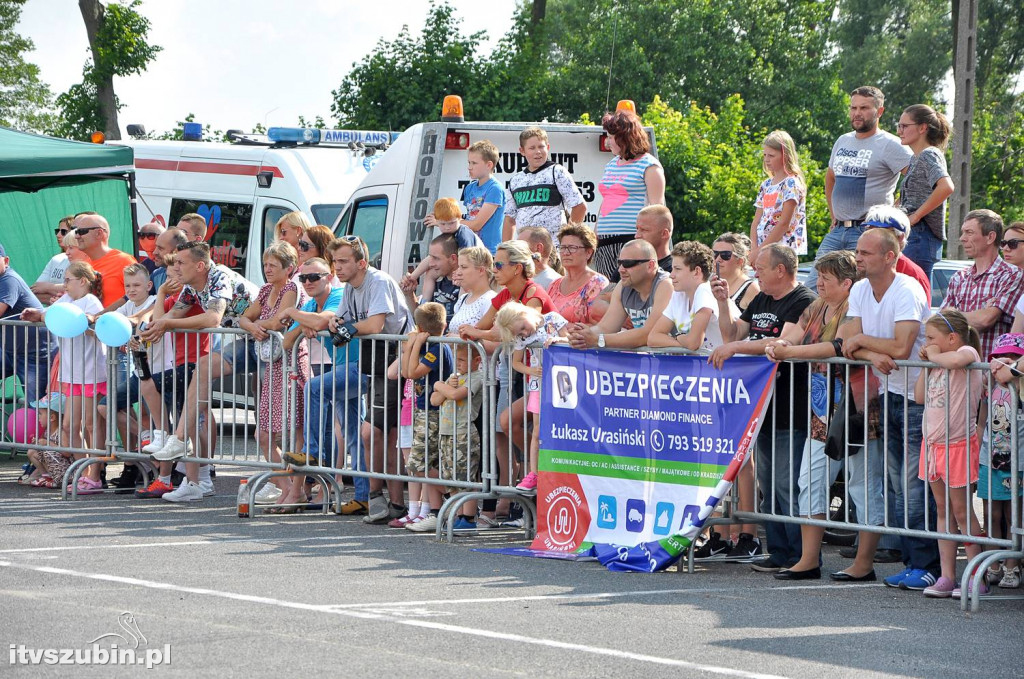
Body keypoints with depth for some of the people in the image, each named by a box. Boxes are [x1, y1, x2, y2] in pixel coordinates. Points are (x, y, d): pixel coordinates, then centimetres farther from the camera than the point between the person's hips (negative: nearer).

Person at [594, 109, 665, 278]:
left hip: (633, 239, -8)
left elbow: (657, 205, -7)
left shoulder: (649, 166, -2)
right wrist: (594, 237, 21)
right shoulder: (611, 165, 21)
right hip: (605, 242, 8)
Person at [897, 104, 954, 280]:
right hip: (912, 237, 10)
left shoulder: (929, 155, -9)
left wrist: (916, 215, -21)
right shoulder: (916, 158, 20)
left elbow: (946, 187, -27)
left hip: (919, 237, -10)